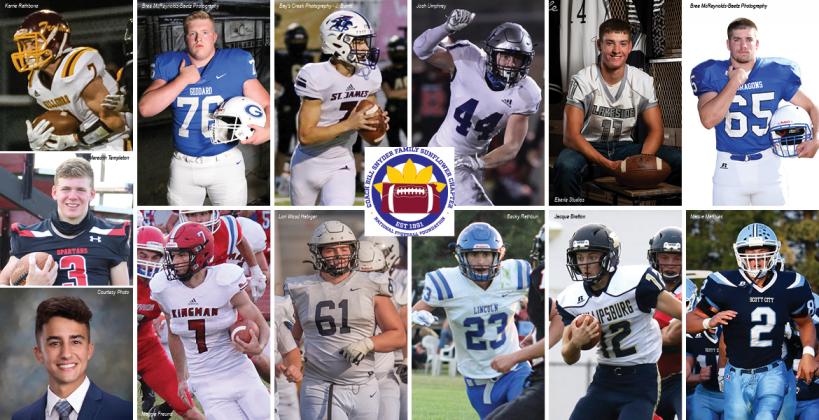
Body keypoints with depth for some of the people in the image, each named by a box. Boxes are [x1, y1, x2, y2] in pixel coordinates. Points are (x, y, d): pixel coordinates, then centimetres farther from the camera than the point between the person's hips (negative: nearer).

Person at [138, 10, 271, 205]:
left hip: (226, 162, -2)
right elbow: (145, 108, -9)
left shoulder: (237, 62, -5)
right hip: (183, 165, 2)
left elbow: (266, 104, -5)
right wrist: (182, 80, -15)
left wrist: (267, 129, -27)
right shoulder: (168, 64, 0)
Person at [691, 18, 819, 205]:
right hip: (729, 168, -1)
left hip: (768, 166, 1)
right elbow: (708, 120, -19)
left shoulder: (777, 73, -1)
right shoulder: (712, 74, -5)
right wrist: (735, 82, -17)